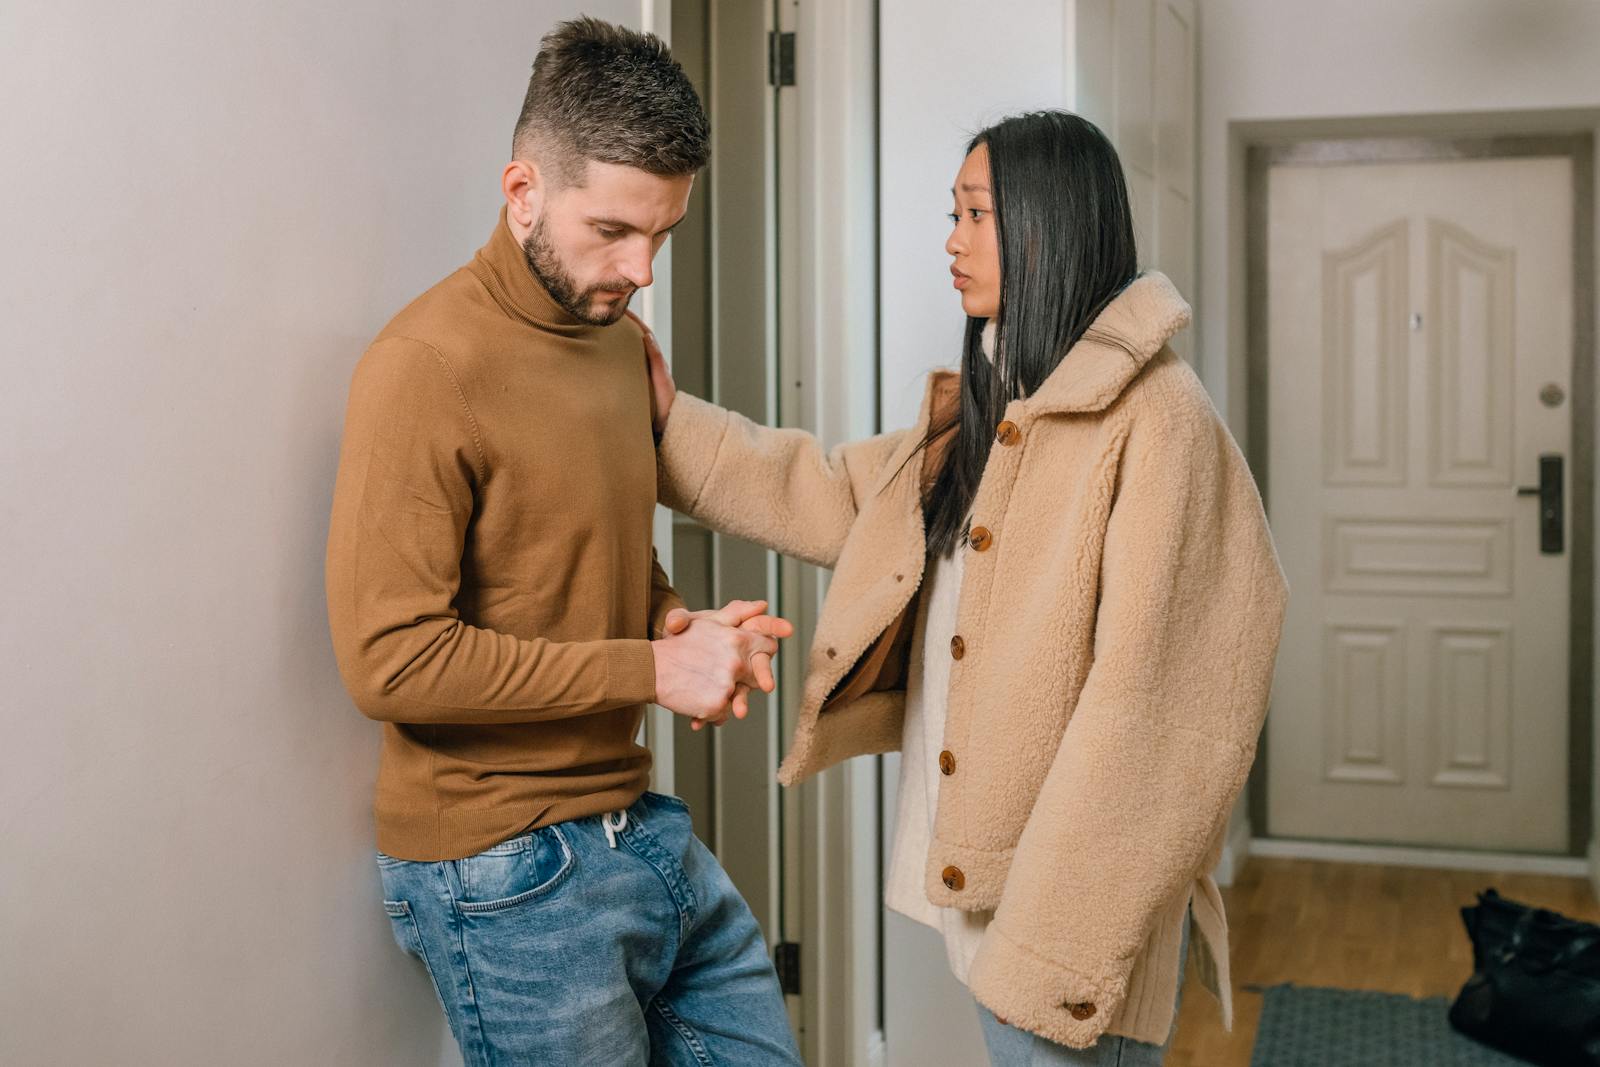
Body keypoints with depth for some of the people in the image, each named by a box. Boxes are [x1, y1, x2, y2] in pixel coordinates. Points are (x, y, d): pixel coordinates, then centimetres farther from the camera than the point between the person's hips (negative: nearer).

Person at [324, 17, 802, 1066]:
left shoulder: (620, 336, 8)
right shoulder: (427, 368, -18)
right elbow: (391, 659, -22)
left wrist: (676, 620, -3)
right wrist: (653, 670, -18)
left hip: (639, 820, 8)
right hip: (507, 877, -8)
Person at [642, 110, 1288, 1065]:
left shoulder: (1155, 419, -17)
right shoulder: (983, 411, 11)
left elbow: (1144, 698, -21)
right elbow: (834, 497, 18)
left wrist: (1061, 928, -22)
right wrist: (672, 419, 12)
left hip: (1075, 880, -8)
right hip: (973, 861, 8)